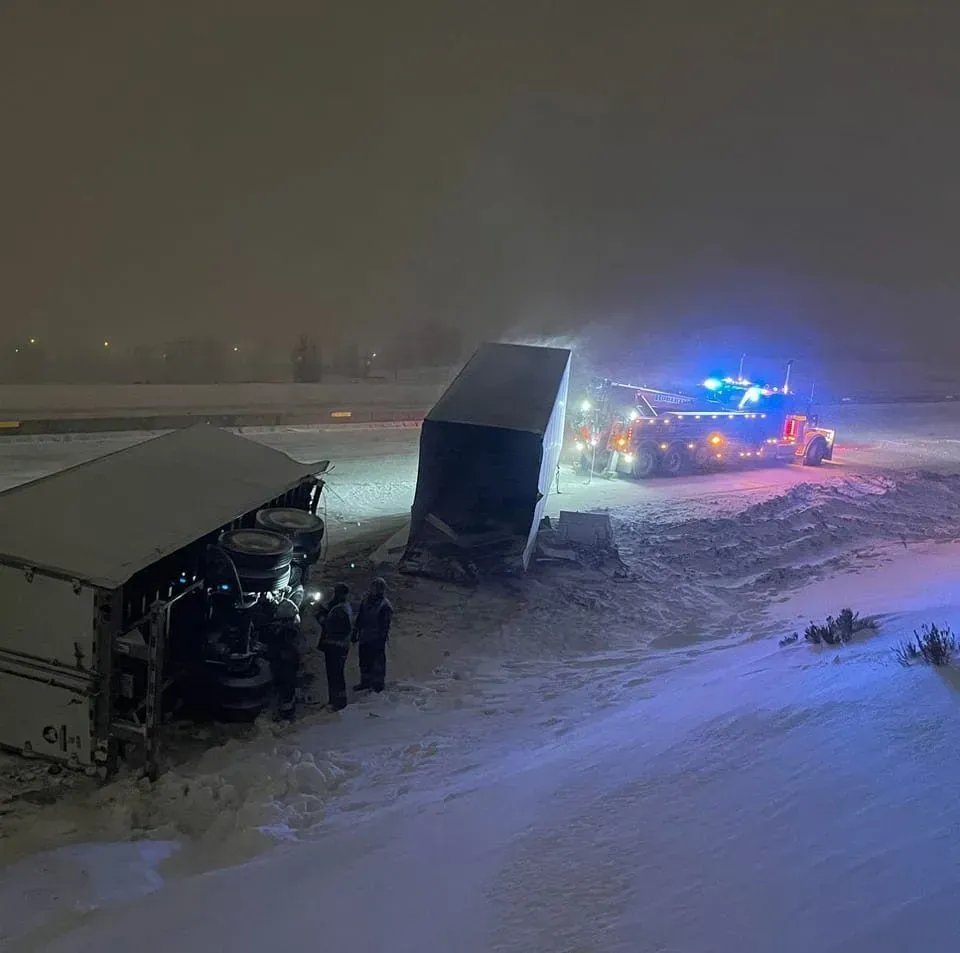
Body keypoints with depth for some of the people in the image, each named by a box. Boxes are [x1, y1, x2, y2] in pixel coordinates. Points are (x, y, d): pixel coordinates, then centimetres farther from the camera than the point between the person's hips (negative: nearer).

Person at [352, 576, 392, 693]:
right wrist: (355, 633, 13)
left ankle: (378, 684, 15)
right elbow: (359, 619, 15)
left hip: (377, 639, -6)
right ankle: (365, 682, 28)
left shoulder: (385, 605, -11)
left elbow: (386, 624, -13)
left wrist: (382, 637, -17)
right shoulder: (366, 601, 9)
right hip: (364, 638, 7)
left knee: (378, 662, 3)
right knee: (364, 661, 15)